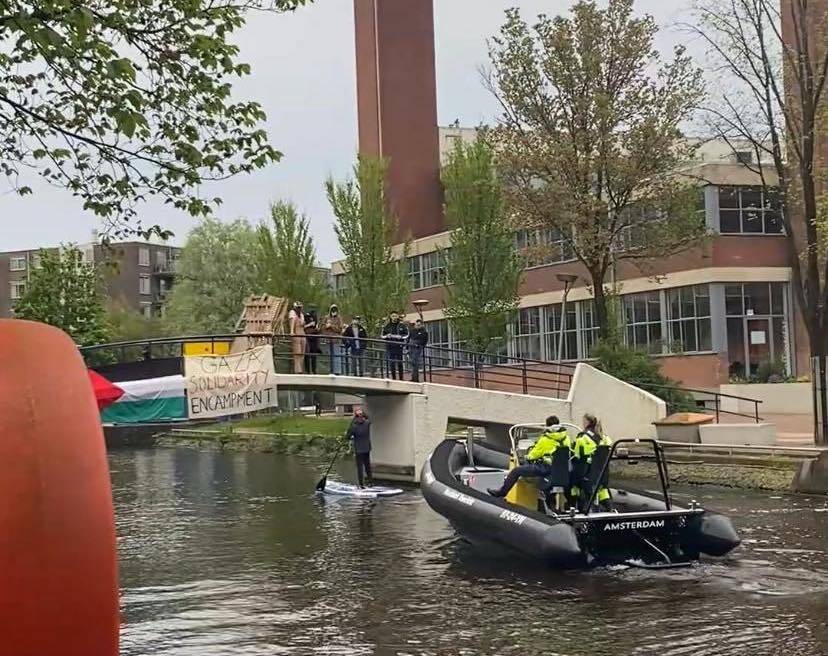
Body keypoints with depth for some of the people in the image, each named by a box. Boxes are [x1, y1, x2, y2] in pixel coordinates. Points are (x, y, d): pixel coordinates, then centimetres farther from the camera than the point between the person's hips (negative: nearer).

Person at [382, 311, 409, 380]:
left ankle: (401, 378, 5)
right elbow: (383, 335, 14)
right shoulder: (387, 326, 10)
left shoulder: (402, 325, 4)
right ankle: (393, 378, 8)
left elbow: (406, 335, 5)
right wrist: (387, 336, -7)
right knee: (391, 363, 2)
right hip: (390, 347, 2)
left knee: (399, 362, 0)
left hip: (399, 346, -2)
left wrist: (400, 337, -13)